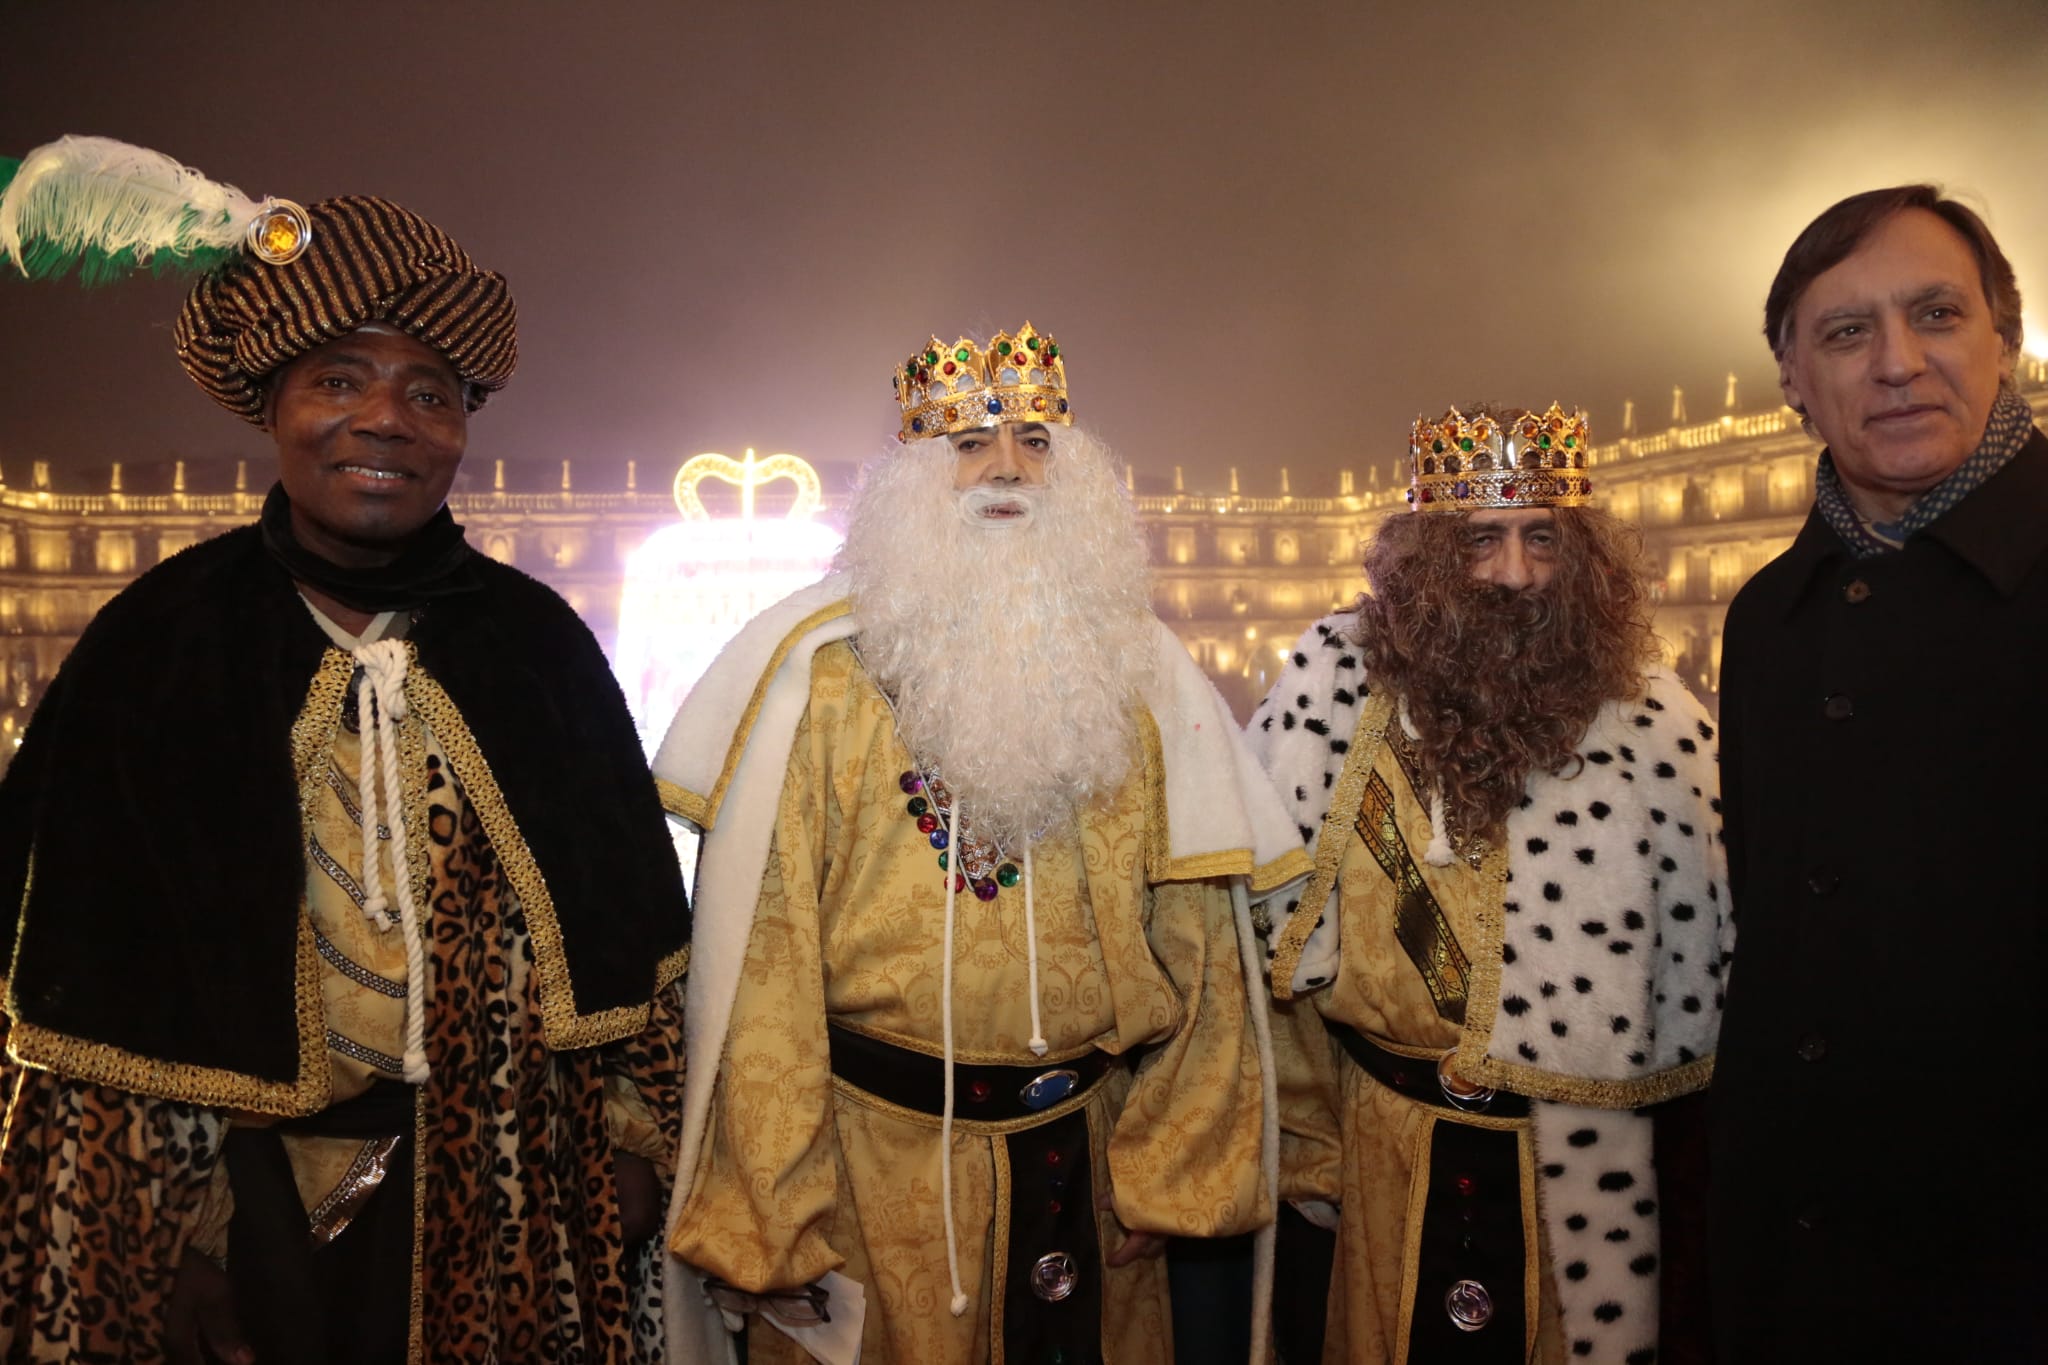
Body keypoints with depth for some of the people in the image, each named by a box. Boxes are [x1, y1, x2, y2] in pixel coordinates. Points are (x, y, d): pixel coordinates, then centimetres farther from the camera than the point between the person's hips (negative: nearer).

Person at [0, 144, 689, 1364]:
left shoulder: (537, 642, -2)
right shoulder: (158, 642, -7)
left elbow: (626, 916, 2)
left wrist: (631, 1136, 2)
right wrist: (158, 1231, -5)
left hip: (507, 1188, 2)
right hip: (252, 1189, -1)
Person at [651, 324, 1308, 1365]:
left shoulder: (1139, 672, 1)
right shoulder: (815, 666, -7)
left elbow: (1196, 944, 2)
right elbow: (759, 956, -9)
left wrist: (1161, 1170, 1)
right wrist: (767, 1218, -9)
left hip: (1081, 1152, 3)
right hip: (869, 1149, -2)